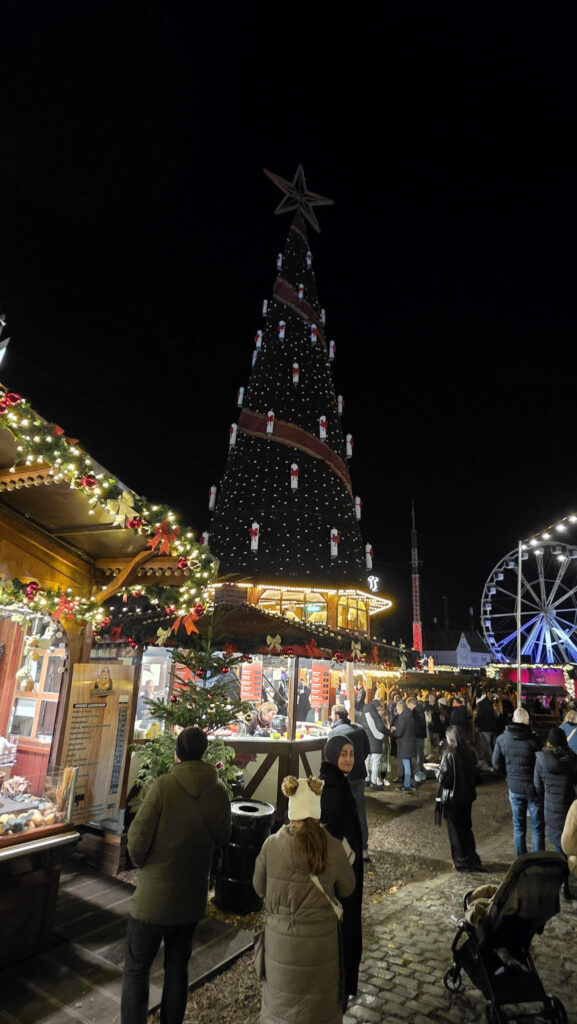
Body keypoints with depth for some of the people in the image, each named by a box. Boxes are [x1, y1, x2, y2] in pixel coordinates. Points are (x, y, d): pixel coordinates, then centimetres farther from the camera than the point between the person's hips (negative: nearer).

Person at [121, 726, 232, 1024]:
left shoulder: (163, 786, -22)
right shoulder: (218, 791, -9)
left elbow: (137, 837, -18)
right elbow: (222, 838, 2)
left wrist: (141, 863, 2)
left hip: (154, 896, -4)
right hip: (192, 898, 4)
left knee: (136, 969, 14)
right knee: (177, 966, 22)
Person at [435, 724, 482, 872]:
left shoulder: (449, 754, -22)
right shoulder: (470, 752, -3)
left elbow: (444, 778, -21)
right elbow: (473, 772, 7)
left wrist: (437, 770, -2)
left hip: (452, 797, -6)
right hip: (468, 796, 6)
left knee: (455, 830, 9)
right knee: (467, 828, 21)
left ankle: (462, 862, 18)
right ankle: (473, 861, 29)